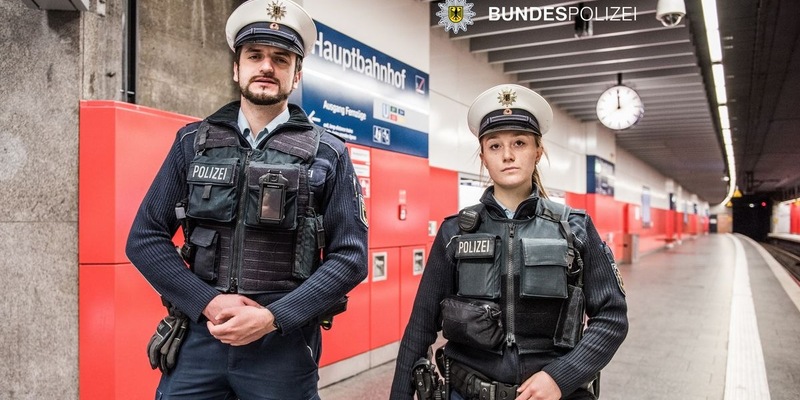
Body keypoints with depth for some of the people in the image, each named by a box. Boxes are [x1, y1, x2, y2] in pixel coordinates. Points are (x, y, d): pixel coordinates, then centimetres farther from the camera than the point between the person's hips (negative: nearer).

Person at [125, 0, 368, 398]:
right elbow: (145, 239, 4)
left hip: (285, 345, -1)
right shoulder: (193, 142, 5)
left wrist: (272, 318, -13)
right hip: (199, 336, 2)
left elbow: (349, 257, -4)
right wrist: (209, 303, -9)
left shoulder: (328, 155, -1)